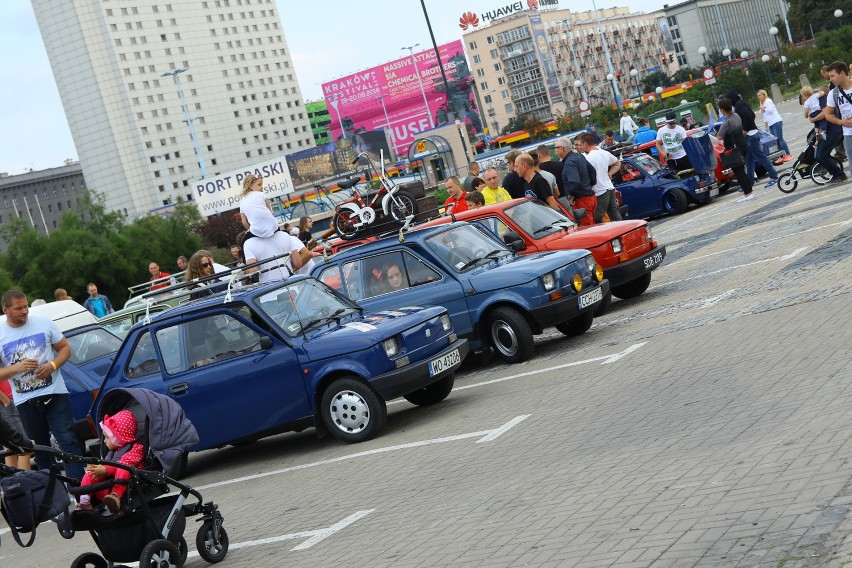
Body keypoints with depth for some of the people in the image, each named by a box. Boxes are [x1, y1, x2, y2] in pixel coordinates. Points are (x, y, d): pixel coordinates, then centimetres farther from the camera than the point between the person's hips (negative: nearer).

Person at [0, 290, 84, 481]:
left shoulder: (44, 323, 2)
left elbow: (65, 348, 8)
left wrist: (52, 365, -11)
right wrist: (18, 367, -18)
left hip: (55, 394, -1)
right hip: (25, 401, 1)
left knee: (68, 442, -9)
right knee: (40, 450, 10)